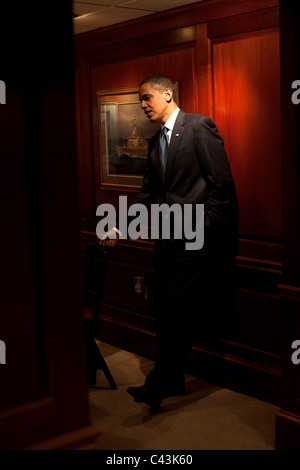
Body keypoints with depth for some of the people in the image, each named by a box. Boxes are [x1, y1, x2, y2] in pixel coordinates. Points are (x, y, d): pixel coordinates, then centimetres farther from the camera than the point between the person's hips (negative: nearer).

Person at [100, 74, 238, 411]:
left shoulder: (199, 127, -7)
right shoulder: (155, 142, 17)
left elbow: (222, 182, -11)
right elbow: (148, 193, 19)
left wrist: (204, 227, -12)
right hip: (166, 237, 8)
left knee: (179, 311, -5)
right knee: (165, 311, 11)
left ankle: (158, 385, 4)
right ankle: (173, 381, 24)